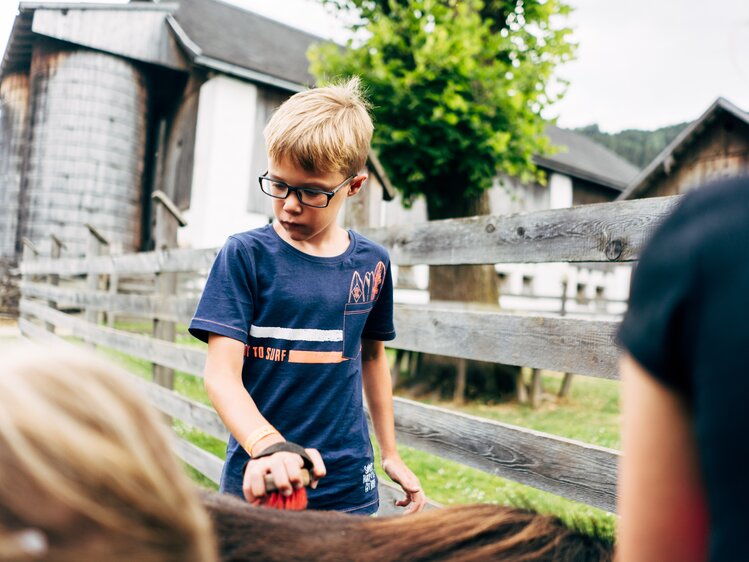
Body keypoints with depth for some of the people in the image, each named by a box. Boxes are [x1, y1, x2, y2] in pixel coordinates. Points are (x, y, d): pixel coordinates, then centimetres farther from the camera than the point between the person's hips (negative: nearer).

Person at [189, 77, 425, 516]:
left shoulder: (372, 263, 2)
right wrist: (268, 446, -31)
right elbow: (222, 373, -14)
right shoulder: (245, 255, -8)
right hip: (258, 480, -2)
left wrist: (390, 454, 17)